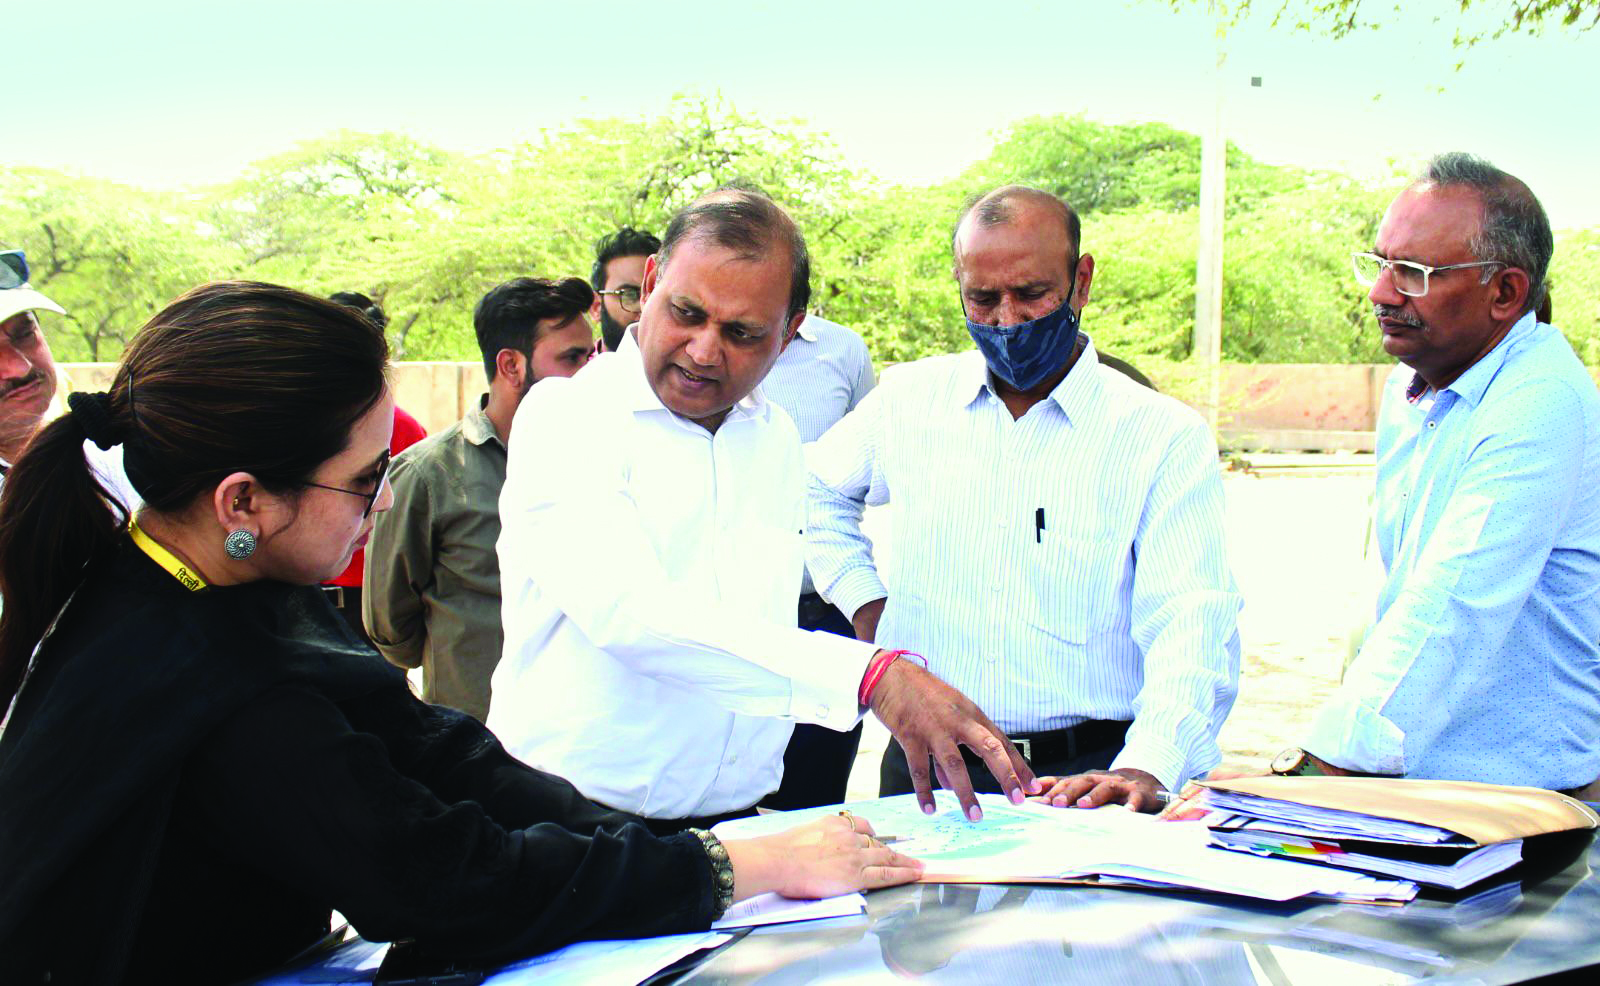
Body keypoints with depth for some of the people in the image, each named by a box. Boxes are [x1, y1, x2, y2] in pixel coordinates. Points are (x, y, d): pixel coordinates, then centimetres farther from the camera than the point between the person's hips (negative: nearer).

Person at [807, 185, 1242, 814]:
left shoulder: (1167, 437, -2)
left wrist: (1146, 766, -29)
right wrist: (864, 602, 13)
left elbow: (1191, 626, -12)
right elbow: (814, 490, 28)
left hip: (1086, 773, -2)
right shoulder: (909, 397, 8)